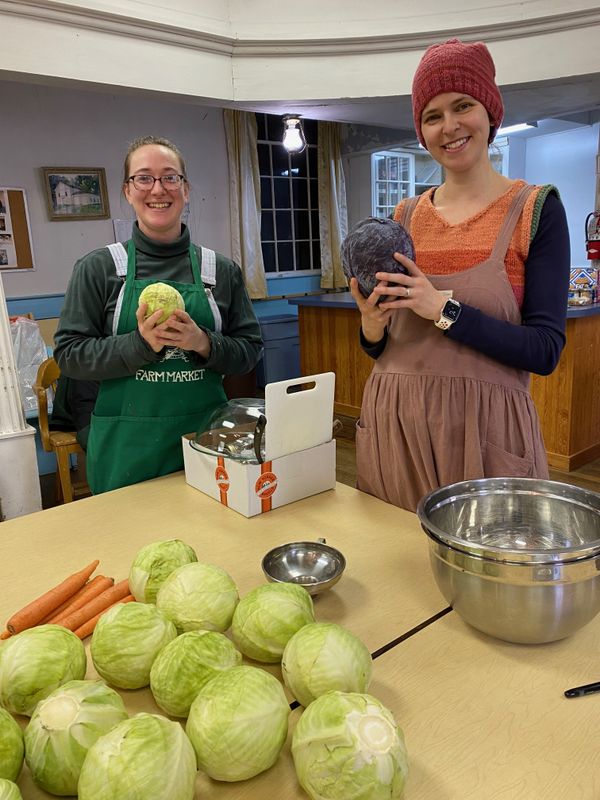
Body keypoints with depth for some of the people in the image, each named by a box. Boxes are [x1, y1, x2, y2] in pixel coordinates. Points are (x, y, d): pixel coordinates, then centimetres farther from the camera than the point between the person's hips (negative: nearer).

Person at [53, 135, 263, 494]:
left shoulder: (221, 270, 3)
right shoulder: (99, 267, -1)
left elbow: (250, 349, 4)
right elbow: (69, 354, -4)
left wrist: (203, 343, -16)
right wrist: (141, 344, -18)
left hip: (206, 439, 2)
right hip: (127, 447, -1)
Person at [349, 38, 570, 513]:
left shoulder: (536, 209, -2)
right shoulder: (404, 217, 7)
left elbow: (545, 350, -10)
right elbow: (380, 348, 12)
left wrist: (443, 308, -18)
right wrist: (372, 327, -10)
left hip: (485, 427, -3)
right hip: (393, 422, 4)